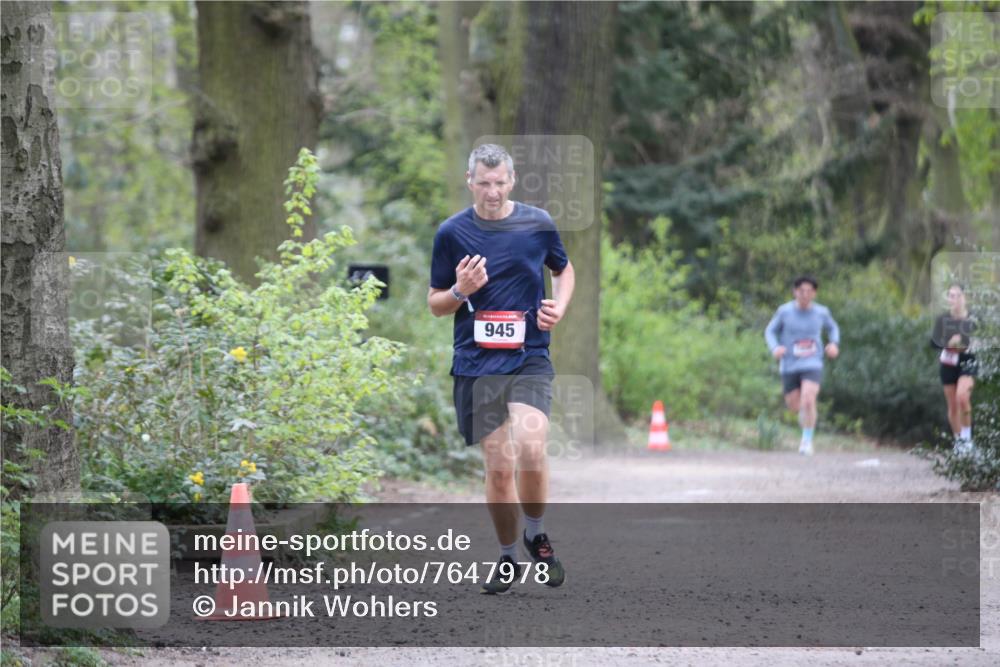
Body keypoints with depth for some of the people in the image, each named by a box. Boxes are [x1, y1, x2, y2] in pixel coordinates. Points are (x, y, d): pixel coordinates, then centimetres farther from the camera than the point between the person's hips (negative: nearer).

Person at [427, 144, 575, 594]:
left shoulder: (537, 224, 2)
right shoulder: (452, 233, 1)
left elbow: (563, 269, 21)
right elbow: (435, 304, 8)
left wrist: (559, 305, 2)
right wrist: (460, 291, -14)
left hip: (529, 358, -1)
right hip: (476, 365, 1)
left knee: (530, 450, -21)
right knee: (498, 465, 1)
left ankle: (536, 535, 5)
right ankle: (508, 557, 20)